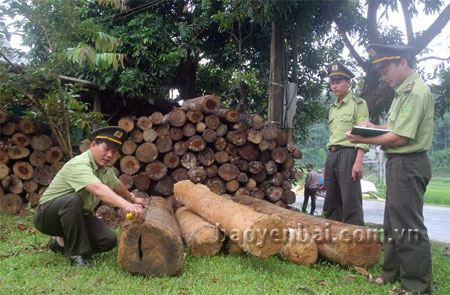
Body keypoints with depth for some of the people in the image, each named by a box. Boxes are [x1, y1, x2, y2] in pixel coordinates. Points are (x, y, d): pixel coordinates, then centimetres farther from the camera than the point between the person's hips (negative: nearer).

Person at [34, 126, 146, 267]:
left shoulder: (105, 168, 2)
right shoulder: (79, 164, -27)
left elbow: (117, 185, 24)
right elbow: (98, 189, -46)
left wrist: (133, 199, 37)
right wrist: (127, 205, -59)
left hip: (78, 215, 8)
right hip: (48, 214, -8)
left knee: (109, 240, -12)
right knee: (73, 199, -38)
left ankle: (62, 243, 10)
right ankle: (77, 254, -24)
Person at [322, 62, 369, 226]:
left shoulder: (358, 103, -1)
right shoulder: (332, 108, 20)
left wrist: (358, 161, -20)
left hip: (348, 154, -7)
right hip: (331, 155, 7)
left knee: (351, 204, -9)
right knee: (331, 204, 9)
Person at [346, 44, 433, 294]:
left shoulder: (415, 92, -17)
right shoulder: (404, 91, 15)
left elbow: (401, 138, -21)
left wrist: (363, 140, -13)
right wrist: (376, 127, 5)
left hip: (408, 164, -11)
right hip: (399, 163, 11)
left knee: (407, 225, -4)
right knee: (393, 222, 17)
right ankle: (393, 273, 30)